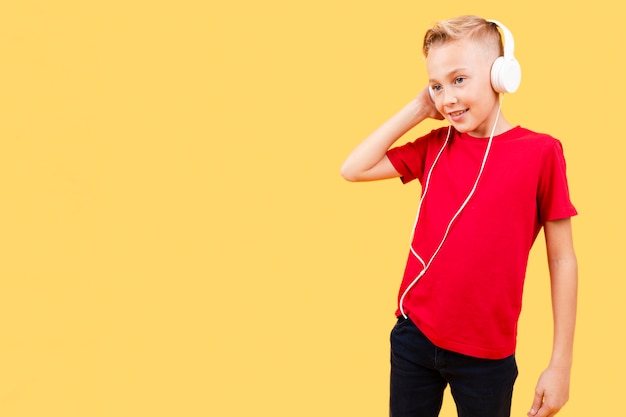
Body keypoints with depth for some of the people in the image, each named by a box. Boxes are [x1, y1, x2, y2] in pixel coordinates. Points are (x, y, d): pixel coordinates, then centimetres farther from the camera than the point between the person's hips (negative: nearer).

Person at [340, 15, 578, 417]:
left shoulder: (540, 151, -10)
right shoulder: (436, 146, 1)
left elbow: (562, 260, -7)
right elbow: (354, 169, -2)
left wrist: (561, 364, -6)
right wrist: (417, 109, -5)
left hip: (487, 353, -3)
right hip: (413, 336, 3)